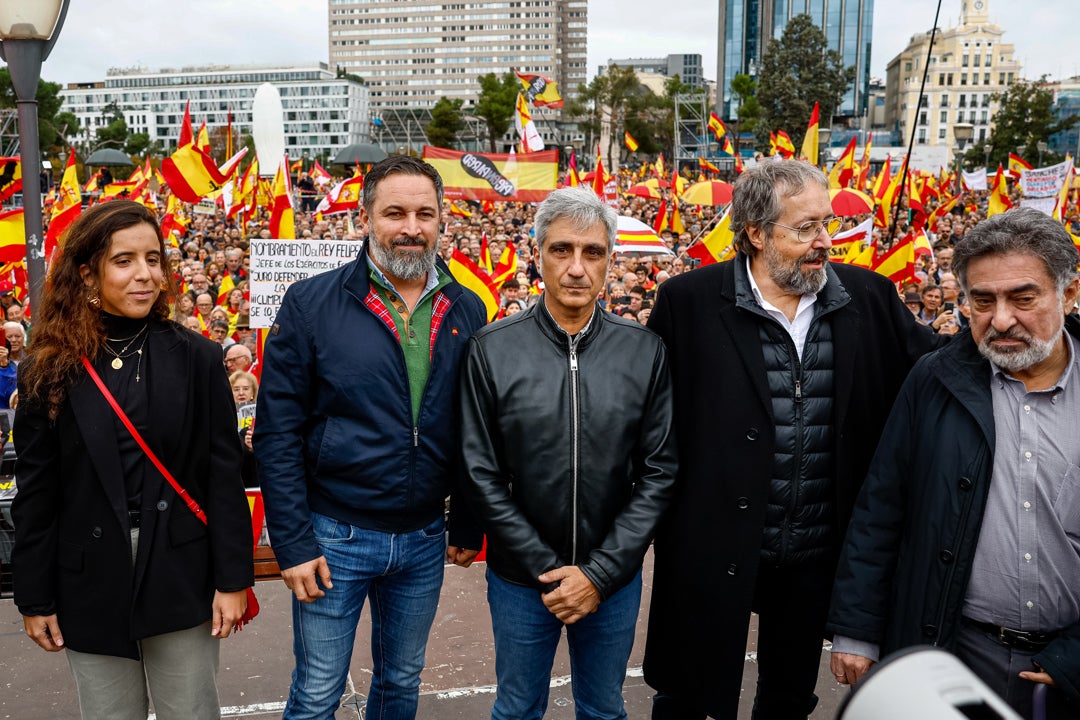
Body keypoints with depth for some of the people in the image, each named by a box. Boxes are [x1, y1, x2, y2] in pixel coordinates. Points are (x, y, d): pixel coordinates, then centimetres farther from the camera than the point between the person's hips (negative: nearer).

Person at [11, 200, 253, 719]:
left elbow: (223, 473, -4)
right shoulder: (49, 370, -1)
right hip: (91, 585, 1)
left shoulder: (196, 358, -3)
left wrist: (232, 578, -6)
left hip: (181, 577, -1)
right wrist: (35, 599, 3)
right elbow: (35, 491, 2)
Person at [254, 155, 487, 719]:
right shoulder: (310, 304, -9)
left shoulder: (466, 312, 2)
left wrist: (468, 526, 8)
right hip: (334, 537, -3)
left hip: (425, 541, 3)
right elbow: (277, 434, -9)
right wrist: (293, 543, -12)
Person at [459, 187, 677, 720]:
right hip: (521, 577, -1)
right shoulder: (491, 350, -10)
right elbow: (481, 475, -8)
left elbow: (658, 472, -5)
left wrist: (600, 573, -11)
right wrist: (547, 569, -11)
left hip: (614, 578, 1)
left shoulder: (646, 352, -6)